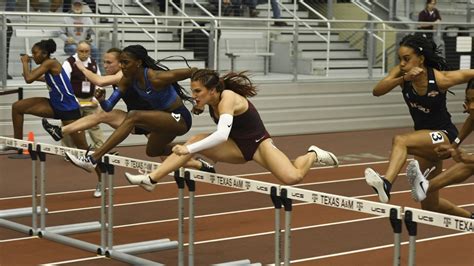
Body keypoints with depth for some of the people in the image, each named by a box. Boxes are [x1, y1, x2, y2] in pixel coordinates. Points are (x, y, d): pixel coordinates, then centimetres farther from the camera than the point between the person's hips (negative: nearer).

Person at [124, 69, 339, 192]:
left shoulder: (227, 99, -27)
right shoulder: (212, 101, -3)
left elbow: (222, 135, -42)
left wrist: (189, 150, -43)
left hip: (258, 143, -7)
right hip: (238, 147, 7)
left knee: (293, 177, -31)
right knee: (196, 140, -15)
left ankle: (312, 155, 4)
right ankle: (151, 180, -15)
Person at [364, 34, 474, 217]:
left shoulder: (440, 79, -22)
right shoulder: (402, 73, -11)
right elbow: (377, 91, -25)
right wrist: (403, 78, -37)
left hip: (444, 136, -6)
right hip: (425, 138, 6)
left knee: (400, 140, -36)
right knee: (430, 205, 14)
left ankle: (386, 183, -56)